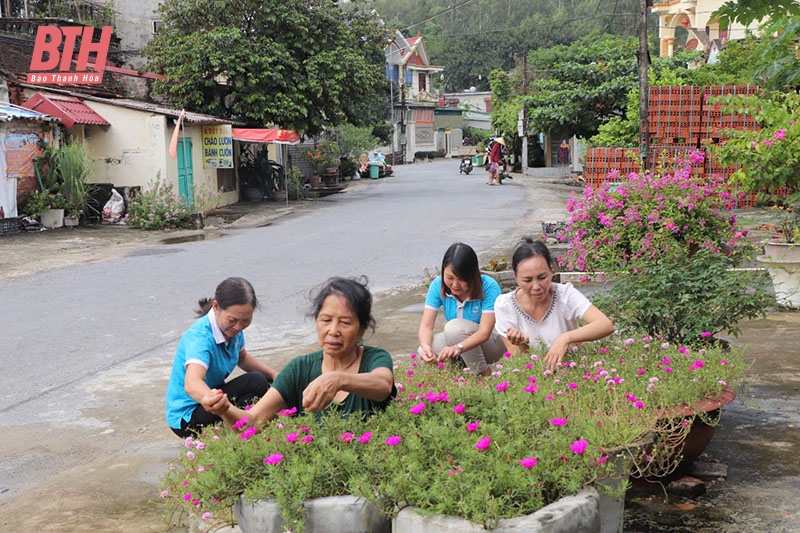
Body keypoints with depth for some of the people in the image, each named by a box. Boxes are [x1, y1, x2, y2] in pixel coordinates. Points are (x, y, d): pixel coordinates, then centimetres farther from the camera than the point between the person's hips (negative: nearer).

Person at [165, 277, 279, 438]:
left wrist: (274, 375, 7)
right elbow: (191, 383, -48)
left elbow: (242, 357, 19)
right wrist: (208, 398, -71)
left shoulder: (232, 328, -5)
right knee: (256, 382, -24)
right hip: (187, 417, -9)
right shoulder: (200, 336, -30)